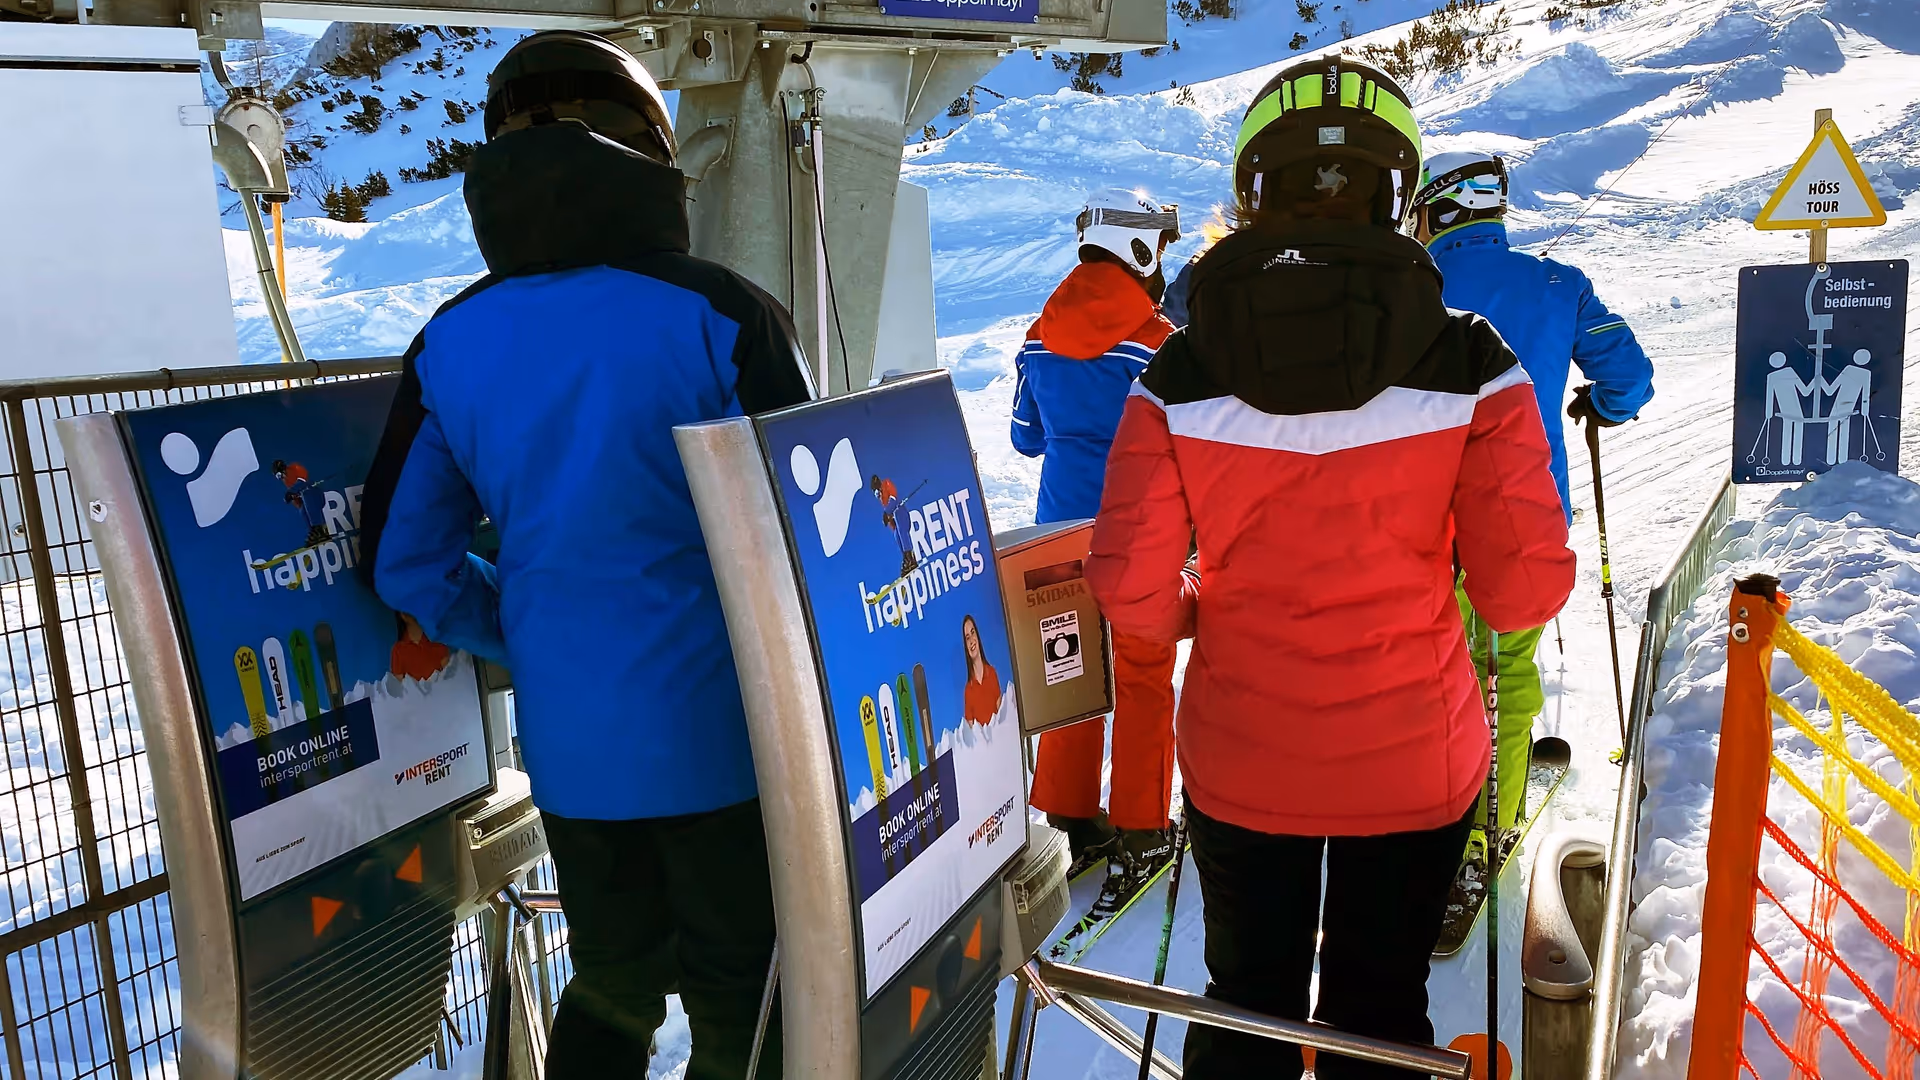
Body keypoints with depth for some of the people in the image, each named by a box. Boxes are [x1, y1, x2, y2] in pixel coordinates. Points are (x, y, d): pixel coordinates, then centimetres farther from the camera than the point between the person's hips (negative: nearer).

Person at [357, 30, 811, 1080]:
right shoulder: (717, 316, -15)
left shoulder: (451, 342, -2)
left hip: (566, 738, 4)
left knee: (611, 983, 25)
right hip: (721, 732, -4)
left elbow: (402, 559, 3)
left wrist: (532, 640, 12)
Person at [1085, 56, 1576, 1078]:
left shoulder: (1180, 373, -13)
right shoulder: (1469, 364, -14)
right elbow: (1526, 587, -14)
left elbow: (1132, 594, -14)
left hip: (1239, 763, 1)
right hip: (1414, 764, 0)